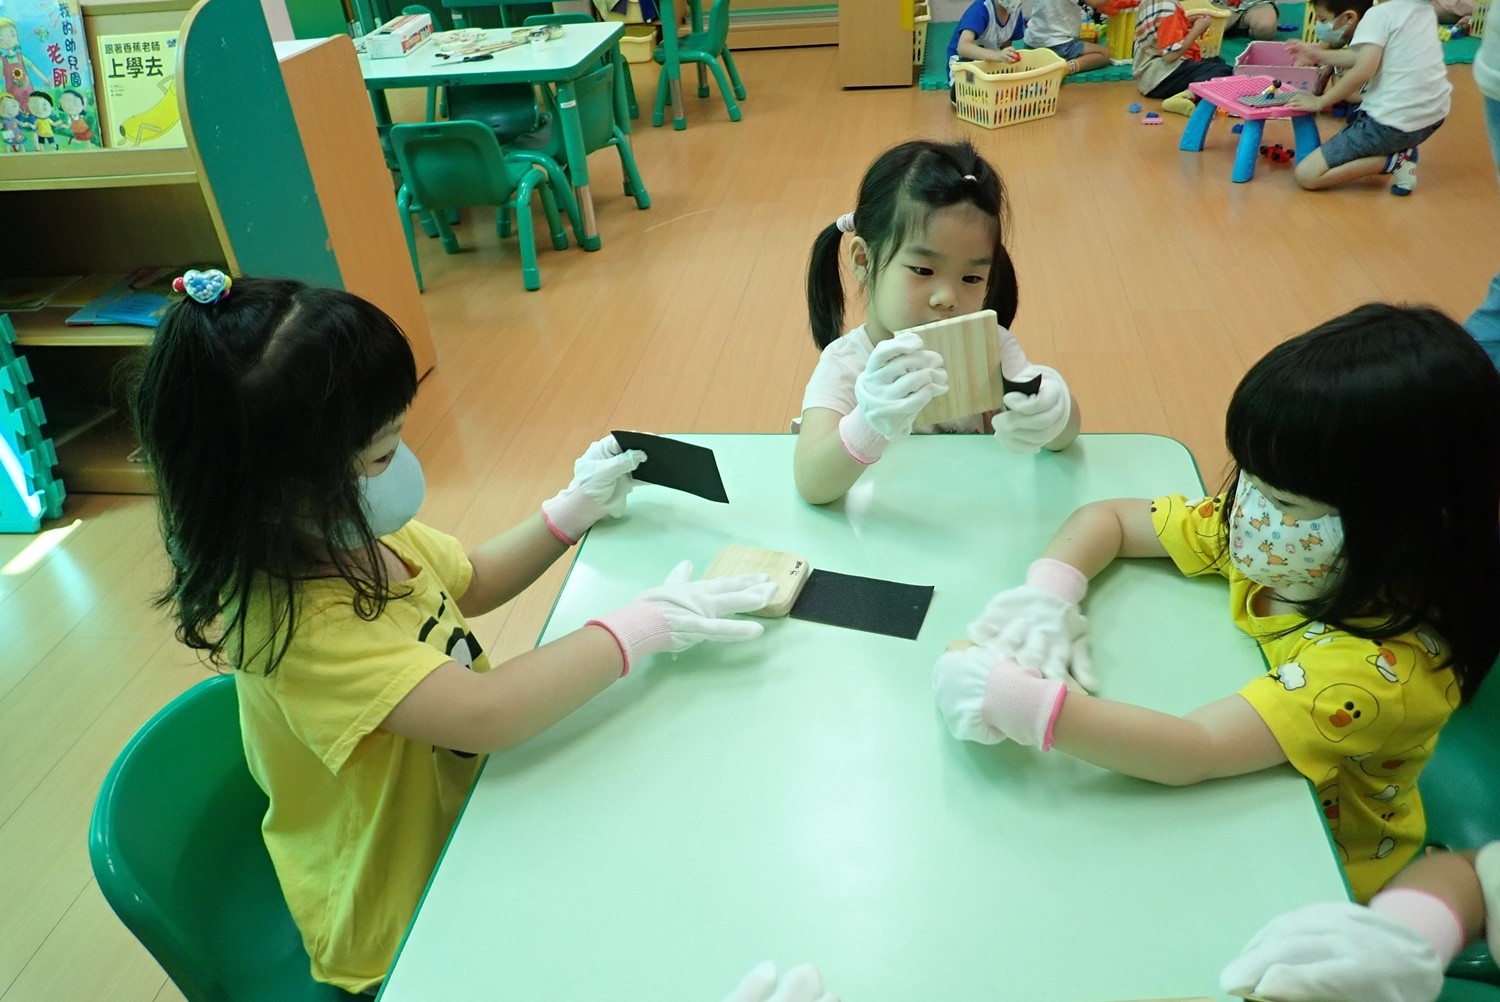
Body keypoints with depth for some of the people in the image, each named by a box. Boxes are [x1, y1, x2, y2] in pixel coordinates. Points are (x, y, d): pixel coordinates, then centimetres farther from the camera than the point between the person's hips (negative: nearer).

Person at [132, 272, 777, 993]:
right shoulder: (293, 618, -32)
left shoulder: (357, 537, -6)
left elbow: (472, 581, 13)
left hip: (464, 803, 7)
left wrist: (571, 511, 0)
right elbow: (487, 713, -39)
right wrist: (643, 626, -29)